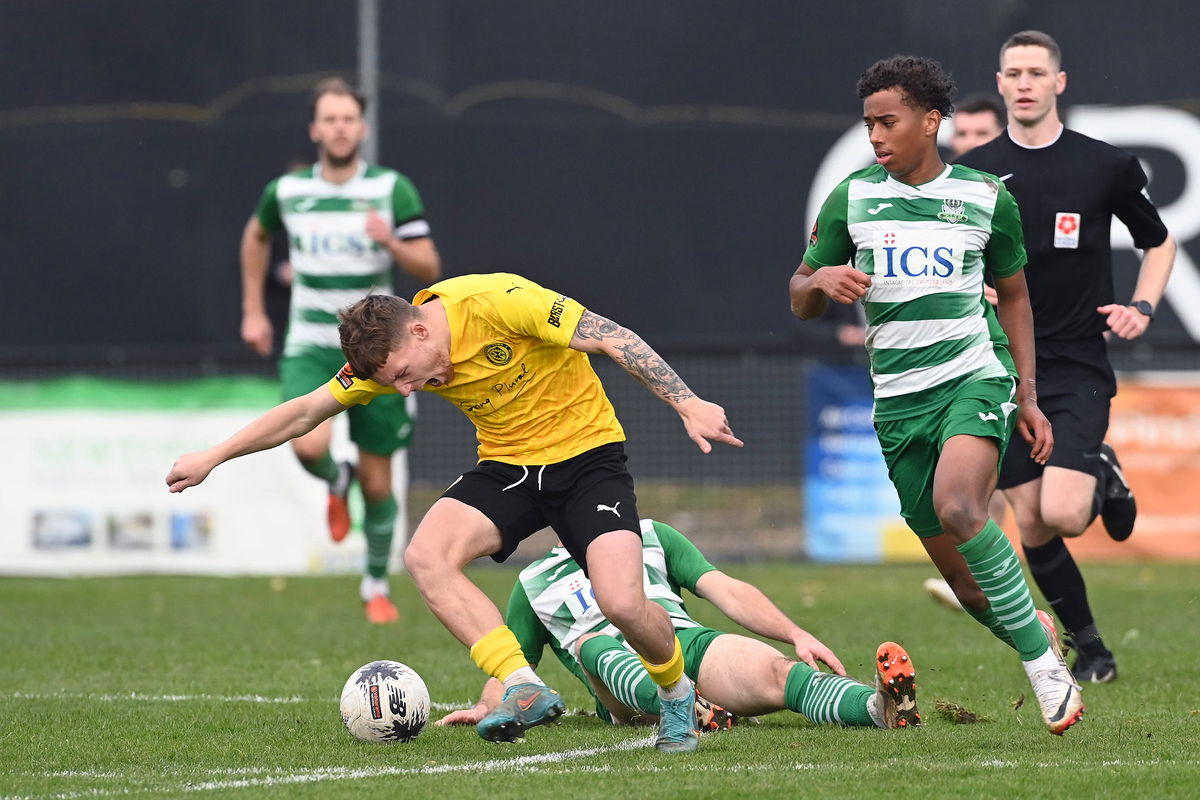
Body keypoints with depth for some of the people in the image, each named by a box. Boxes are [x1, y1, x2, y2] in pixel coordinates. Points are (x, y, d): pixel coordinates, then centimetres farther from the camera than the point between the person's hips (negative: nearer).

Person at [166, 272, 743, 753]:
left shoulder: (496, 302, -25)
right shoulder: (388, 353, -7)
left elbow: (611, 338, -22)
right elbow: (307, 410, 6)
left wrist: (688, 404, -26)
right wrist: (212, 457, 6)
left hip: (586, 453, -5)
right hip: (506, 467, 5)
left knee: (622, 604, -22)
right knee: (425, 557, -22)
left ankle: (677, 694, 11)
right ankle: (526, 688, -23)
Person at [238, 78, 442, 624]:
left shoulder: (393, 190, -4)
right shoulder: (287, 192, 1)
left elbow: (430, 269, -5)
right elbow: (256, 236, 23)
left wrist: (391, 241, -25)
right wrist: (253, 310, 19)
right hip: (310, 348, 0)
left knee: (377, 482, 4)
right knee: (310, 445, -27)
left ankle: (376, 585, 27)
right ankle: (336, 483, 11)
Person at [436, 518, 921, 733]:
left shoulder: (651, 537, 29)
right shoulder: (535, 584, 28)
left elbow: (726, 591, 18)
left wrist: (796, 636, 1)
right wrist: (487, 707, 1)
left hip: (689, 642, 1)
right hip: (623, 671, -1)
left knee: (776, 672, -30)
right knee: (590, 642, -36)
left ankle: (883, 706, -58)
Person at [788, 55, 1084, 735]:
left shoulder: (986, 198, 3)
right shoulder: (851, 198, 5)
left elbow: (1014, 296, 15)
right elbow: (800, 302, 10)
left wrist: (1028, 396, 10)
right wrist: (822, 280, -14)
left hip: (976, 378, -3)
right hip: (899, 398, 3)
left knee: (959, 508, -30)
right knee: (959, 572, 1)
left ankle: (1041, 656, -19)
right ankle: (1036, 631, 29)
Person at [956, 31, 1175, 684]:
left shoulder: (1105, 166, -1)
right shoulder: (971, 174, 3)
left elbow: (1159, 241, 13)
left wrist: (1142, 306, -3)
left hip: (1077, 367, -2)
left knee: (1062, 514, -19)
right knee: (1031, 529, 1)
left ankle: (1102, 478, 16)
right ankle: (1088, 646, 20)